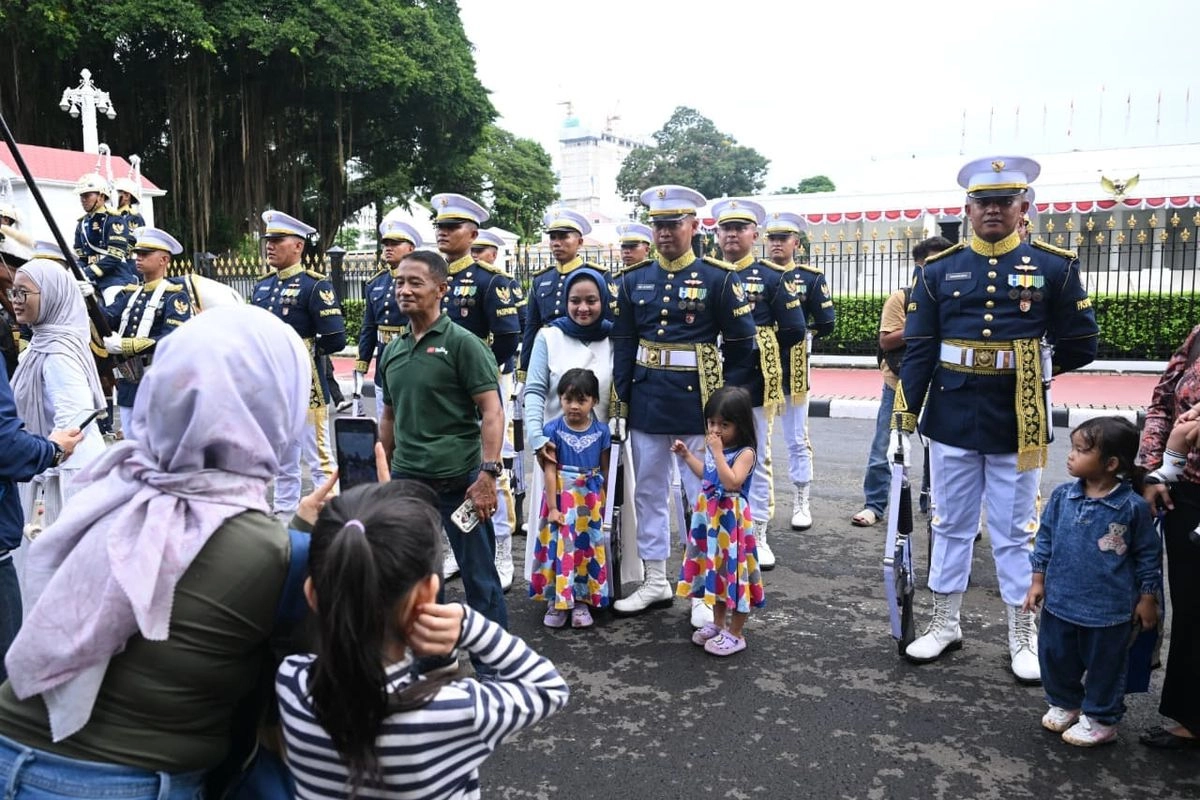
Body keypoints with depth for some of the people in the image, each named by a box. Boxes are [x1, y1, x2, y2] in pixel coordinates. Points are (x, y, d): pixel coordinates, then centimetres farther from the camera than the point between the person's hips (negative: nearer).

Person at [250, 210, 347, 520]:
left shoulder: (315, 285, -9)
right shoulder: (262, 287, 12)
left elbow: (335, 340, -15)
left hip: (305, 388, -7)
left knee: (320, 460, 0)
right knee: (281, 463, 17)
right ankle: (282, 516, 28)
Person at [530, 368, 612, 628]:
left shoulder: (601, 431, -2)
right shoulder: (552, 429, -7)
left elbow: (605, 471, 4)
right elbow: (549, 471, -8)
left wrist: (602, 504, 4)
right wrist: (552, 507, -11)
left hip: (591, 501, 2)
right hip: (560, 499, -2)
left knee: (587, 547, 7)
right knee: (559, 547, 1)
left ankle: (581, 601, 19)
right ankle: (556, 602, 14)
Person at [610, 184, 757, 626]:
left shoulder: (719, 279, -5)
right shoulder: (633, 280, 6)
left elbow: (740, 348, -2)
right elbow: (623, 346, 8)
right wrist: (620, 403, 4)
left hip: (698, 403, -4)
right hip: (647, 402, 4)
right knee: (648, 492, 12)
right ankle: (655, 580, 28)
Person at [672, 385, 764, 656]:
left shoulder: (745, 452, -17)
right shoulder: (714, 446, 7)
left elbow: (732, 482, -30)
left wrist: (717, 452, -27)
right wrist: (686, 455, 18)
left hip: (731, 519, -8)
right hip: (710, 516, 8)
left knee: (733, 572, 0)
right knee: (714, 569, 18)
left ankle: (735, 634, 14)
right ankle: (718, 623, 34)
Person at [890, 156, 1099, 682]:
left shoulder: (1054, 267, -1)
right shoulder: (938, 271, 2)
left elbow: (1079, 347, 4)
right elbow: (918, 352, 0)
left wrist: (1024, 370, 5)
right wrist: (902, 421, -3)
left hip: (1017, 427, -1)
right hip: (951, 422, 1)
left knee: (1015, 533, 9)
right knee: (951, 526, 13)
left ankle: (1023, 636, 24)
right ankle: (945, 624, 27)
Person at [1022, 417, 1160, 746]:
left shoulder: (1133, 507, -15)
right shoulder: (1062, 496, -6)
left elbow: (1148, 555, -4)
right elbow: (1045, 538, 5)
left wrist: (1148, 598, 0)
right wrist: (1038, 580, 5)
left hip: (1108, 610, -4)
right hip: (1059, 601, 4)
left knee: (1104, 666, 13)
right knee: (1055, 658, 17)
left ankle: (1100, 719, 33)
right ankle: (1064, 704, 41)